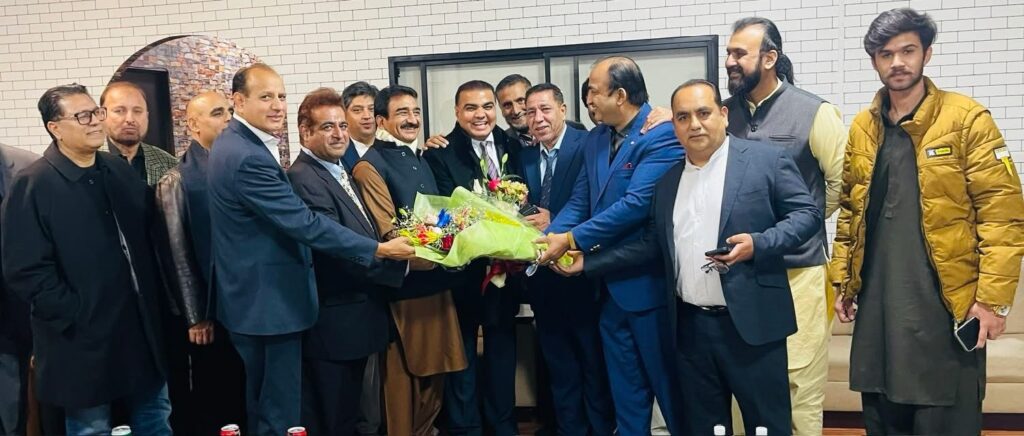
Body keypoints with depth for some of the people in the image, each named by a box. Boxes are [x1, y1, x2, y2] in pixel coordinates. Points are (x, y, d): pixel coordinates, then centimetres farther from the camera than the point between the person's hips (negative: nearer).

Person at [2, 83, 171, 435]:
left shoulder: (120, 171, 7)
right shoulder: (32, 185, -12)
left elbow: (148, 237, 13)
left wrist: (155, 296, 7)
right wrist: (74, 316, -16)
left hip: (143, 327, 6)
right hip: (84, 339, -5)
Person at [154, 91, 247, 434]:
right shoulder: (177, 181, -5)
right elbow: (177, 253, -7)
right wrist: (195, 317, -9)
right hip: (209, 312, -4)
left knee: (248, 396, 13)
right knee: (211, 404, 10)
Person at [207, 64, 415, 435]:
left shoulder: (235, 143, 10)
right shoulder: (247, 158, -23)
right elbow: (303, 223, -25)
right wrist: (378, 249, -21)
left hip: (255, 298, 11)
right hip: (268, 302, -11)